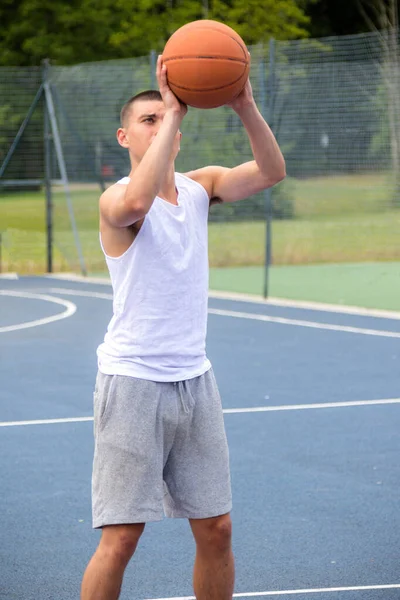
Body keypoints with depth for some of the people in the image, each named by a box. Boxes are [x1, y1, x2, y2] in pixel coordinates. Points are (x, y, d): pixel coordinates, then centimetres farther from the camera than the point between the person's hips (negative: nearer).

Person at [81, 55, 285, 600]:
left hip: (195, 379, 6)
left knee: (216, 529, 9)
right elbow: (135, 202, -37)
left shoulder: (199, 186, 7)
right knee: (121, 538, -7)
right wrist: (171, 110, -34)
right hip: (133, 383, -6)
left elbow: (271, 171, -8)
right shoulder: (117, 200, -12)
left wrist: (246, 109, -24)